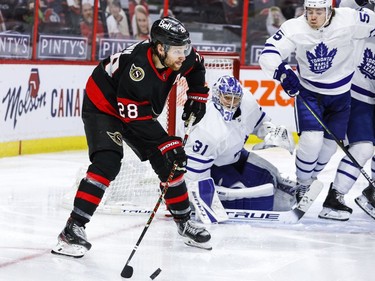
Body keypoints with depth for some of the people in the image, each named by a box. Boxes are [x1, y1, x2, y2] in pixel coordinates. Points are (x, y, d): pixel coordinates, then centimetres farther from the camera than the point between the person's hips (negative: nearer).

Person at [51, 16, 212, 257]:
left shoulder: (181, 55, -17)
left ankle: (184, 222, 23)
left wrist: (197, 95, 0)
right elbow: (137, 120, -33)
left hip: (140, 109, 8)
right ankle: (73, 229, -28)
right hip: (103, 106, -8)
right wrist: (169, 143, -32)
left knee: (170, 162, 5)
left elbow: (196, 66, 10)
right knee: (108, 162, -28)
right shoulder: (137, 69, -39)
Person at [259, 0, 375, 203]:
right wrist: (282, 72, -41)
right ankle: (301, 186, 6)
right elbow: (268, 55, -25)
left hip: (339, 94, 2)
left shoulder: (348, 20, -21)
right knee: (312, 140, -18)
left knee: (329, 144, 10)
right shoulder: (294, 28, -21)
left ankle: (310, 179, 37)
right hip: (309, 92, -2)